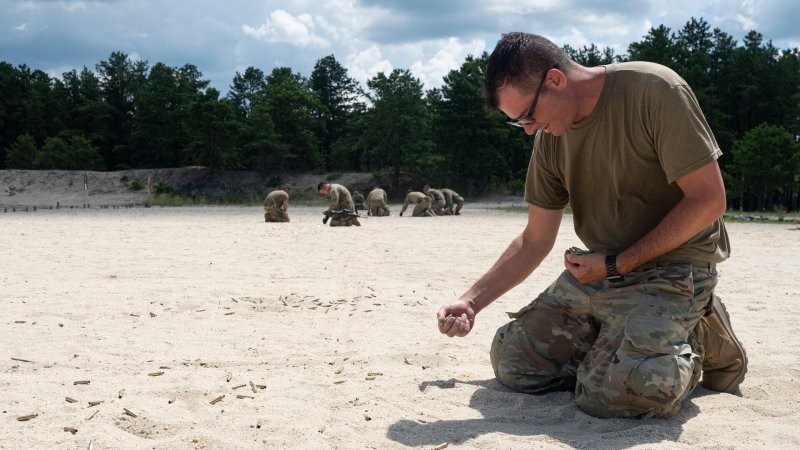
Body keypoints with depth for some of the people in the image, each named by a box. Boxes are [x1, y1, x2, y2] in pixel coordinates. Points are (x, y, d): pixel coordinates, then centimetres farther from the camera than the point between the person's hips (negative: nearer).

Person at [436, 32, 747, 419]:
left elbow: (708, 200, -16)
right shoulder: (550, 139, 3)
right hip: (596, 271, 7)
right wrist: (471, 301, 1)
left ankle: (698, 343, 2)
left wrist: (617, 265, -16)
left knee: (609, 392, -27)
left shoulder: (655, 91, -17)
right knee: (511, 360, -3)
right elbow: (534, 242, 10)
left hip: (672, 266, -6)